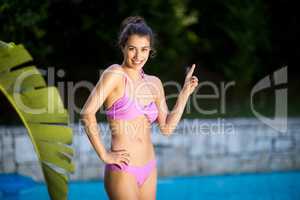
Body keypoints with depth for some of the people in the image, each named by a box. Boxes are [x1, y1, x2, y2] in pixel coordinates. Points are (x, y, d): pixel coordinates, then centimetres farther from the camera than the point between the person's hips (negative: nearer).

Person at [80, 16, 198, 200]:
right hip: (122, 170, -6)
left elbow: (167, 128, 10)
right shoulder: (115, 74, -10)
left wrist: (185, 93, 6)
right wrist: (104, 155, -15)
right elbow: (87, 114, -18)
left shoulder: (154, 83, 9)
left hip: (149, 170, 7)